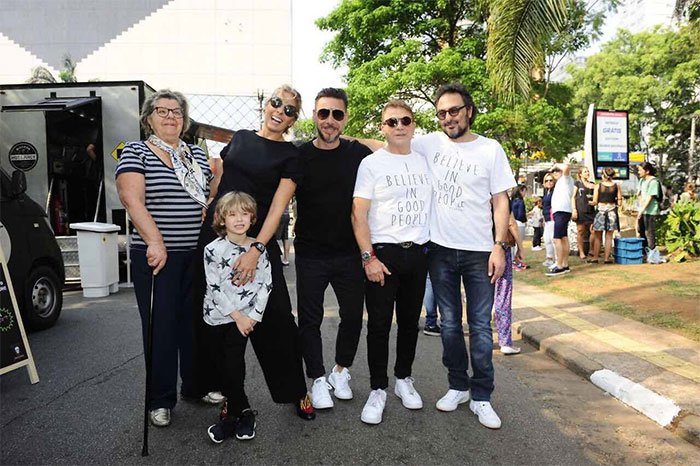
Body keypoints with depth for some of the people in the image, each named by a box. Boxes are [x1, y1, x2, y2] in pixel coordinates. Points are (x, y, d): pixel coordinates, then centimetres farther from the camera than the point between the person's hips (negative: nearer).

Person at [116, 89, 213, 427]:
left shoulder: (196, 154, 15)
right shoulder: (135, 152, 0)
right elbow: (132, 199, -13)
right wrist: (155, 241, -23)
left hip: (198, 254, 5)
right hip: (157, 256, -5)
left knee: (197, 321, 13)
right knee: (160, 326, 2)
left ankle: (196, 385, 30)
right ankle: (160, 400, 17)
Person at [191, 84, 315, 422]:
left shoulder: (290, 155, -1)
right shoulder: (241, 138, 12)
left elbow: (278, 206, -13)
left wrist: (256, 249, -24)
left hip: (258, 242, -4)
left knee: (275, 319, -4)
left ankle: (296, 391, 15)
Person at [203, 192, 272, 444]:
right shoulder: (213, 249, -7)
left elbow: (265, 284, 0)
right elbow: (215, 288, -10)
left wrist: (253, 316, -8)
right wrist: (237, 315, -11)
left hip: (245, 316, 0)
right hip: (218, 316, 0)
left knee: (233, 364, -6)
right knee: (223, 365, 6)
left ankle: (232, 412, 13)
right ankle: (243, 411, 23)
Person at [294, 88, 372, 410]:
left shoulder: (360, 154, 0)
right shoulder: (299, 156, -3)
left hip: (350, 253, 2)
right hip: (310, 254, -1)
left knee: (353, 316, 12)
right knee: (310, 320, 6)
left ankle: (340, 371, 34)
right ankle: (317, 380, 23)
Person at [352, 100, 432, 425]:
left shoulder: (425, 161, 10)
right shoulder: (371, 163, -3)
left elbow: (434, 206, 18)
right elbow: (358, 215, -7)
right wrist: (369, 258, -14)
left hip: (418, 252, 4)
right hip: (383, 253, -4)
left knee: (410, 321, 13)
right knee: (379, 325, 0)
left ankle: (404, 379, 30)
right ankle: (378, 389, 14)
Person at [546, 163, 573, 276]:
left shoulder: (566, 179, -2)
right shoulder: (561, 182, 24)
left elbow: (566, 167, -22)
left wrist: (556, 165, -6)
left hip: (562, 212, -10)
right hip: (559, 212, 10)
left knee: (557, 239, -15)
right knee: (564, 238, 11)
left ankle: (559, 267, -17)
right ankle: (565, 265, 15)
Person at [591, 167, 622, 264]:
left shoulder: (598, 186, -6)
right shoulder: (616, 186, -2)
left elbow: (595, 202, -5)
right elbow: (619, 203, -1)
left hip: (600, 211, -1)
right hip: (612, 211, 1)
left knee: (598, 237, 6)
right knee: (609, 236, 6)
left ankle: (595, 258, 8)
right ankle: (607, 258, 8)